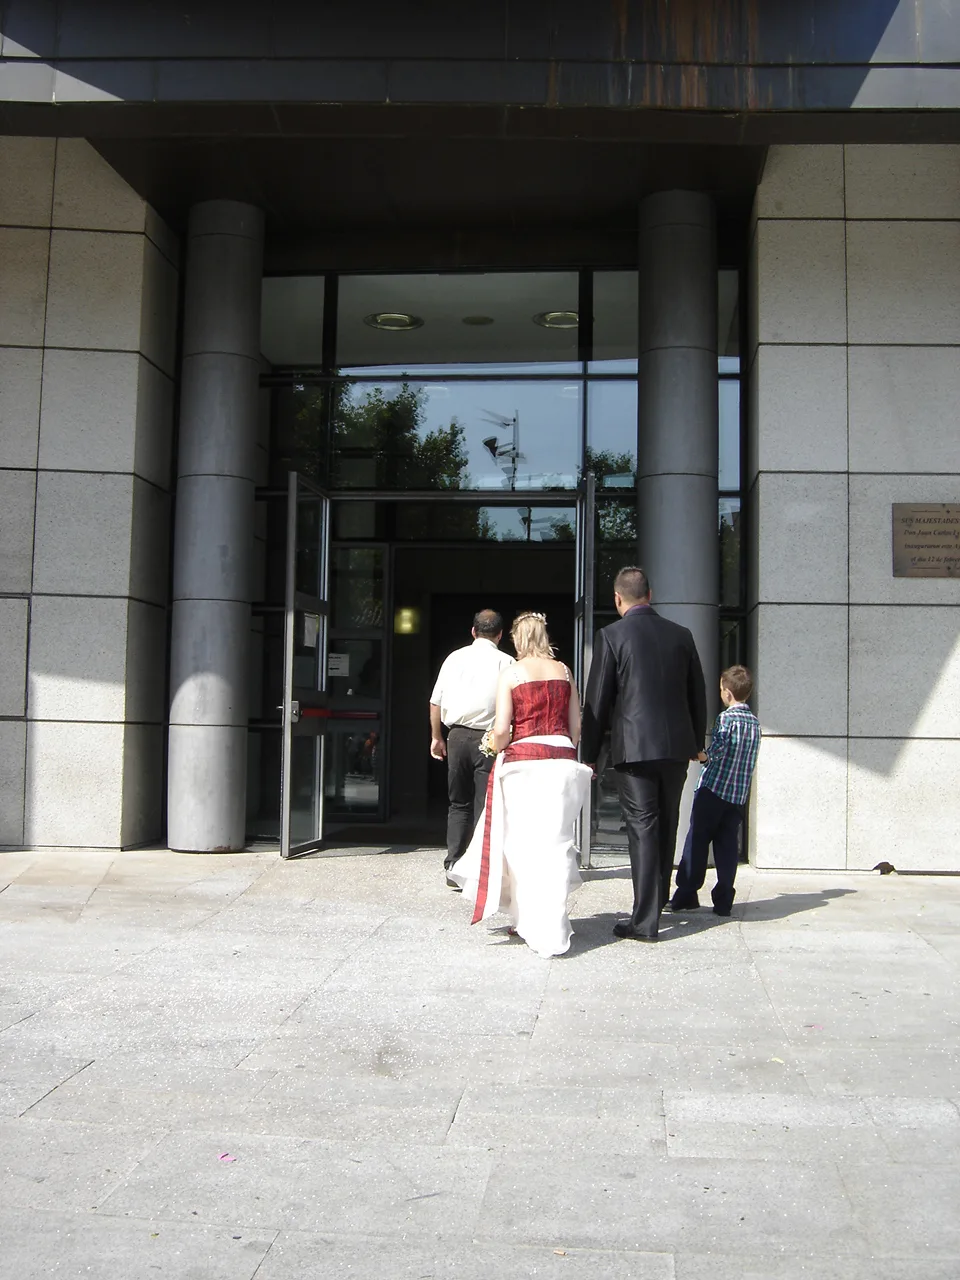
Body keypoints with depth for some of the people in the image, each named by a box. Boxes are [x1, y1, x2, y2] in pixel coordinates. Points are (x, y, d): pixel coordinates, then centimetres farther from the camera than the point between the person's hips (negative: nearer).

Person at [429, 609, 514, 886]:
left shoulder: (455, 658, 6)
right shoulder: (506, 663, -4)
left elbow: (436, 701, 9)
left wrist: (436, 737, 18)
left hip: (457, 736, 3)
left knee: (458, 803, 14)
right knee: (485, 806, 3)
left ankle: (453, 868, 11)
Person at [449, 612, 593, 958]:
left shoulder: (511, 674, -2)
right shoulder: (564, 671, 9)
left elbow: (502, 731, -8)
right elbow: (576, 726, 8)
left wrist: (496, 748, 12)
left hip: (524, 760, -3)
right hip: (562, 759, 3)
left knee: (525, 843, 5)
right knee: (555, 843, 7)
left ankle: (530, 922, 9)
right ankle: (552, 927, 11)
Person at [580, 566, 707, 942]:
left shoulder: (612, 635, -5)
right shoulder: (681, 635, 8)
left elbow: (597, 700, -4)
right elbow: (698, 695, 14)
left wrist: (589, 754, 4)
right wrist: (696, 743, 27)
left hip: (634, 748, -4)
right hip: (677, 746, 5)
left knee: (642, 829, -2)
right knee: (666, 827, 18)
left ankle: (645, 921, -2)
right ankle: (657, 901, 33)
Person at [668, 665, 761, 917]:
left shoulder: (726, 717, -11)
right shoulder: (755, 722, 10)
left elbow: (718, 751, -20)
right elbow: (749, 761, 15)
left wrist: (702, 757, -2)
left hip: (713, 788, -6)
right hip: (739, 794, 6)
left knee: (696, 840, 2)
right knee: (728, 845, 7)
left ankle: (686, 895, 5)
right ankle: (723, 900, 6)